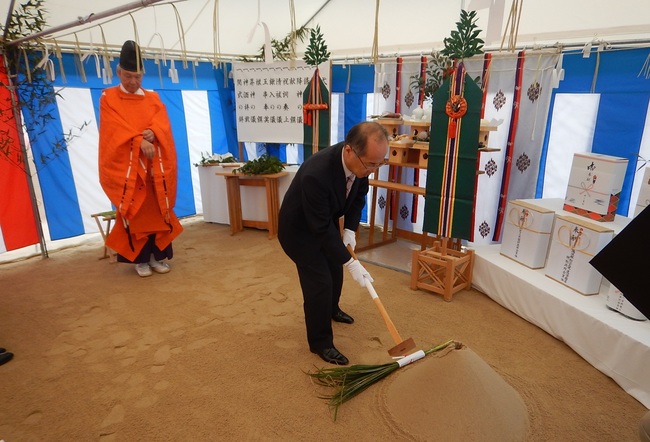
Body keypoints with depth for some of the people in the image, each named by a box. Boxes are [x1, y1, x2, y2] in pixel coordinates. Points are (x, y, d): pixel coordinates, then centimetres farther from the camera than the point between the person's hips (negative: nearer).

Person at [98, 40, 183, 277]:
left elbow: (163, 123, 0)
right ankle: (140, 259, 6)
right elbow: (116, 128, -9)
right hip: (126, 165, -3)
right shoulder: (108, 97, 5)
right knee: (133, 211, -2)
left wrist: (152, 133, -22)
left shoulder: (153, 98, 14)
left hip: (155, 165, 3)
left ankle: (158, 255, 11)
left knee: (158, 209, 2)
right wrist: (140, 141, -23)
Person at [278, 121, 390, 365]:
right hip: (299, 228, -7)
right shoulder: (316, 173, -41)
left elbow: (358, 196, -1)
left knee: (335, 270, 21)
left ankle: (331, 309, 50)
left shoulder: (360, 162, -20)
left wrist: (350, 230, -11)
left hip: (326, 221, 7)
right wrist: (351, 262, -29)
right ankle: (320, 342, 13)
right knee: (319, 281, -7)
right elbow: (321, 228, -34)